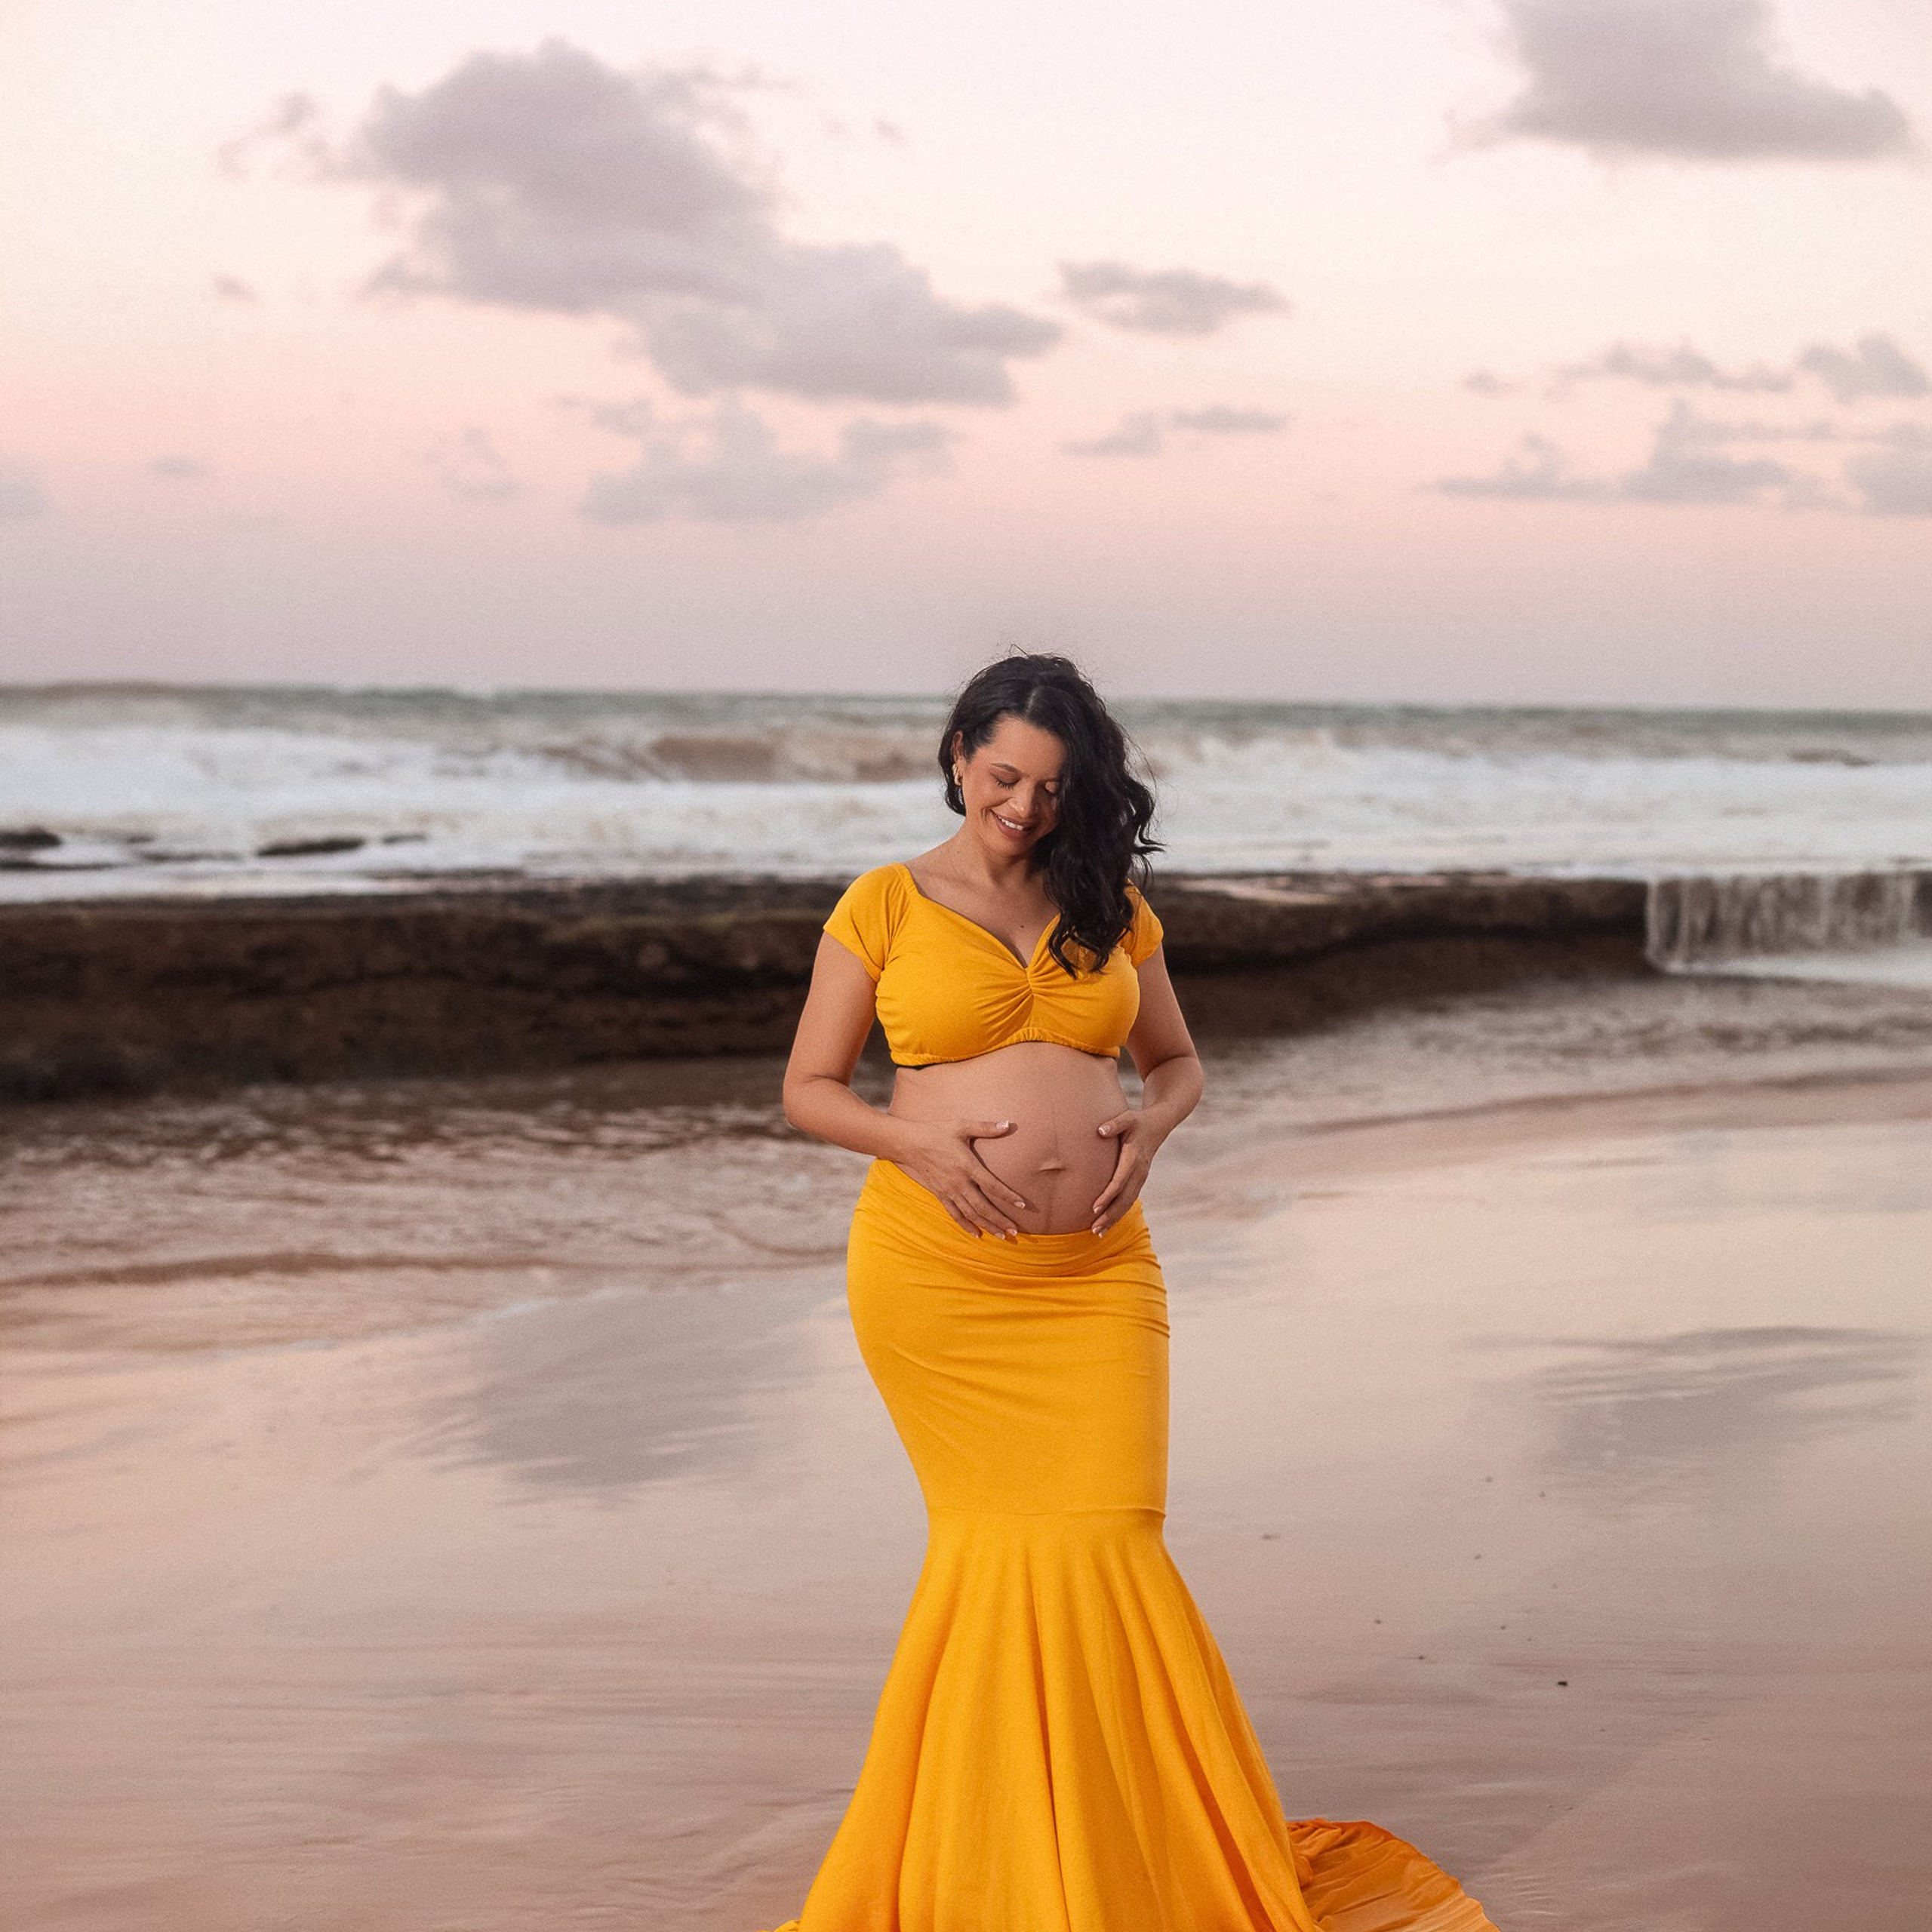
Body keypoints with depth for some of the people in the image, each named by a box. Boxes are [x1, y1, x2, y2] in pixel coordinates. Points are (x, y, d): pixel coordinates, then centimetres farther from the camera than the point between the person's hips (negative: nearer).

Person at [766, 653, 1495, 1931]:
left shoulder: (1110, 905, 11)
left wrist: (1149, 1127, -2)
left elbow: (1178, 1060, 20)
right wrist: (920, 1144, -12)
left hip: (1094, 1275, 2)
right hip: (938, 1271, -2)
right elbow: (809, 1090, 5)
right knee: (1005, 1541, -1)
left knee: (1097, 1536, -6)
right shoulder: (884, 907, 2)